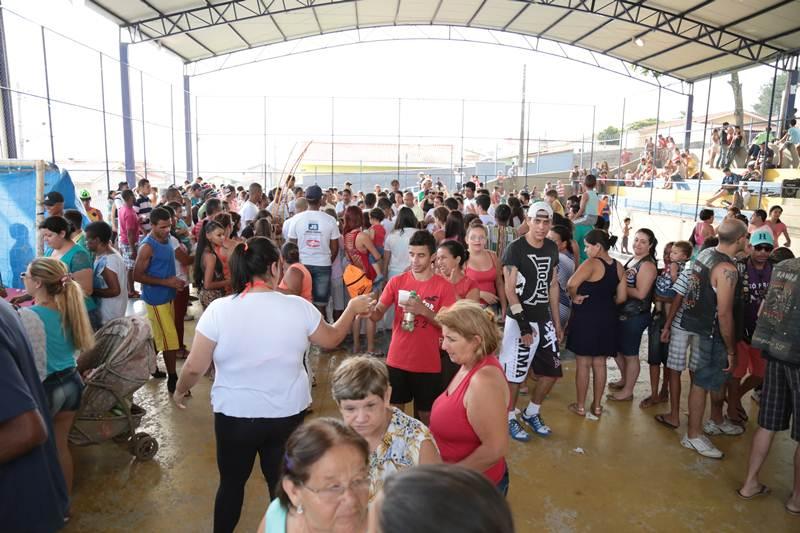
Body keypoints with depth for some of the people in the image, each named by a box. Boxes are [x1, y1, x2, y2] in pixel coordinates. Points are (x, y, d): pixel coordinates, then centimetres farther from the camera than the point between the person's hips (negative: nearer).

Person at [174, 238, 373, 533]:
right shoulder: (298, 307, -12)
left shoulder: (219, 309, -15)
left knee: (231, 482, 22)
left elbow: (195, 367, -9)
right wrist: (352, 309, 21)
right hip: (288, 415, 1)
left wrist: (180, 391, 12)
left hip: (235, 416, 0)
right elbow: (331, 339, 5)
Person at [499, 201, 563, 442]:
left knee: (552, 370, 11)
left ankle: (532, 413, 31)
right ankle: (510, 418, 22)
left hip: (544, 320, 7)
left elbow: (553, 285, 14)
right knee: (515, 373, 2)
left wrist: (557, 321, 13)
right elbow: (509, 290, -15)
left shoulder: (552, 248, 7)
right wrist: (523, 325, -17)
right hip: (520, 320, -6)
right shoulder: (515, 249, -12)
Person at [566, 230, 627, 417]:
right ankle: (597, 405, 25)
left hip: (586, 318, -6)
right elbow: (621, 297, 5)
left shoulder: (591, 264, -17)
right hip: (607, 320, 6)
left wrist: (574, 297, -15)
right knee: (599, 364, 15)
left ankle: (580, 406, 16)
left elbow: (571, 284, -33)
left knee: (583, 364, 5)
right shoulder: (618, 267, 4)